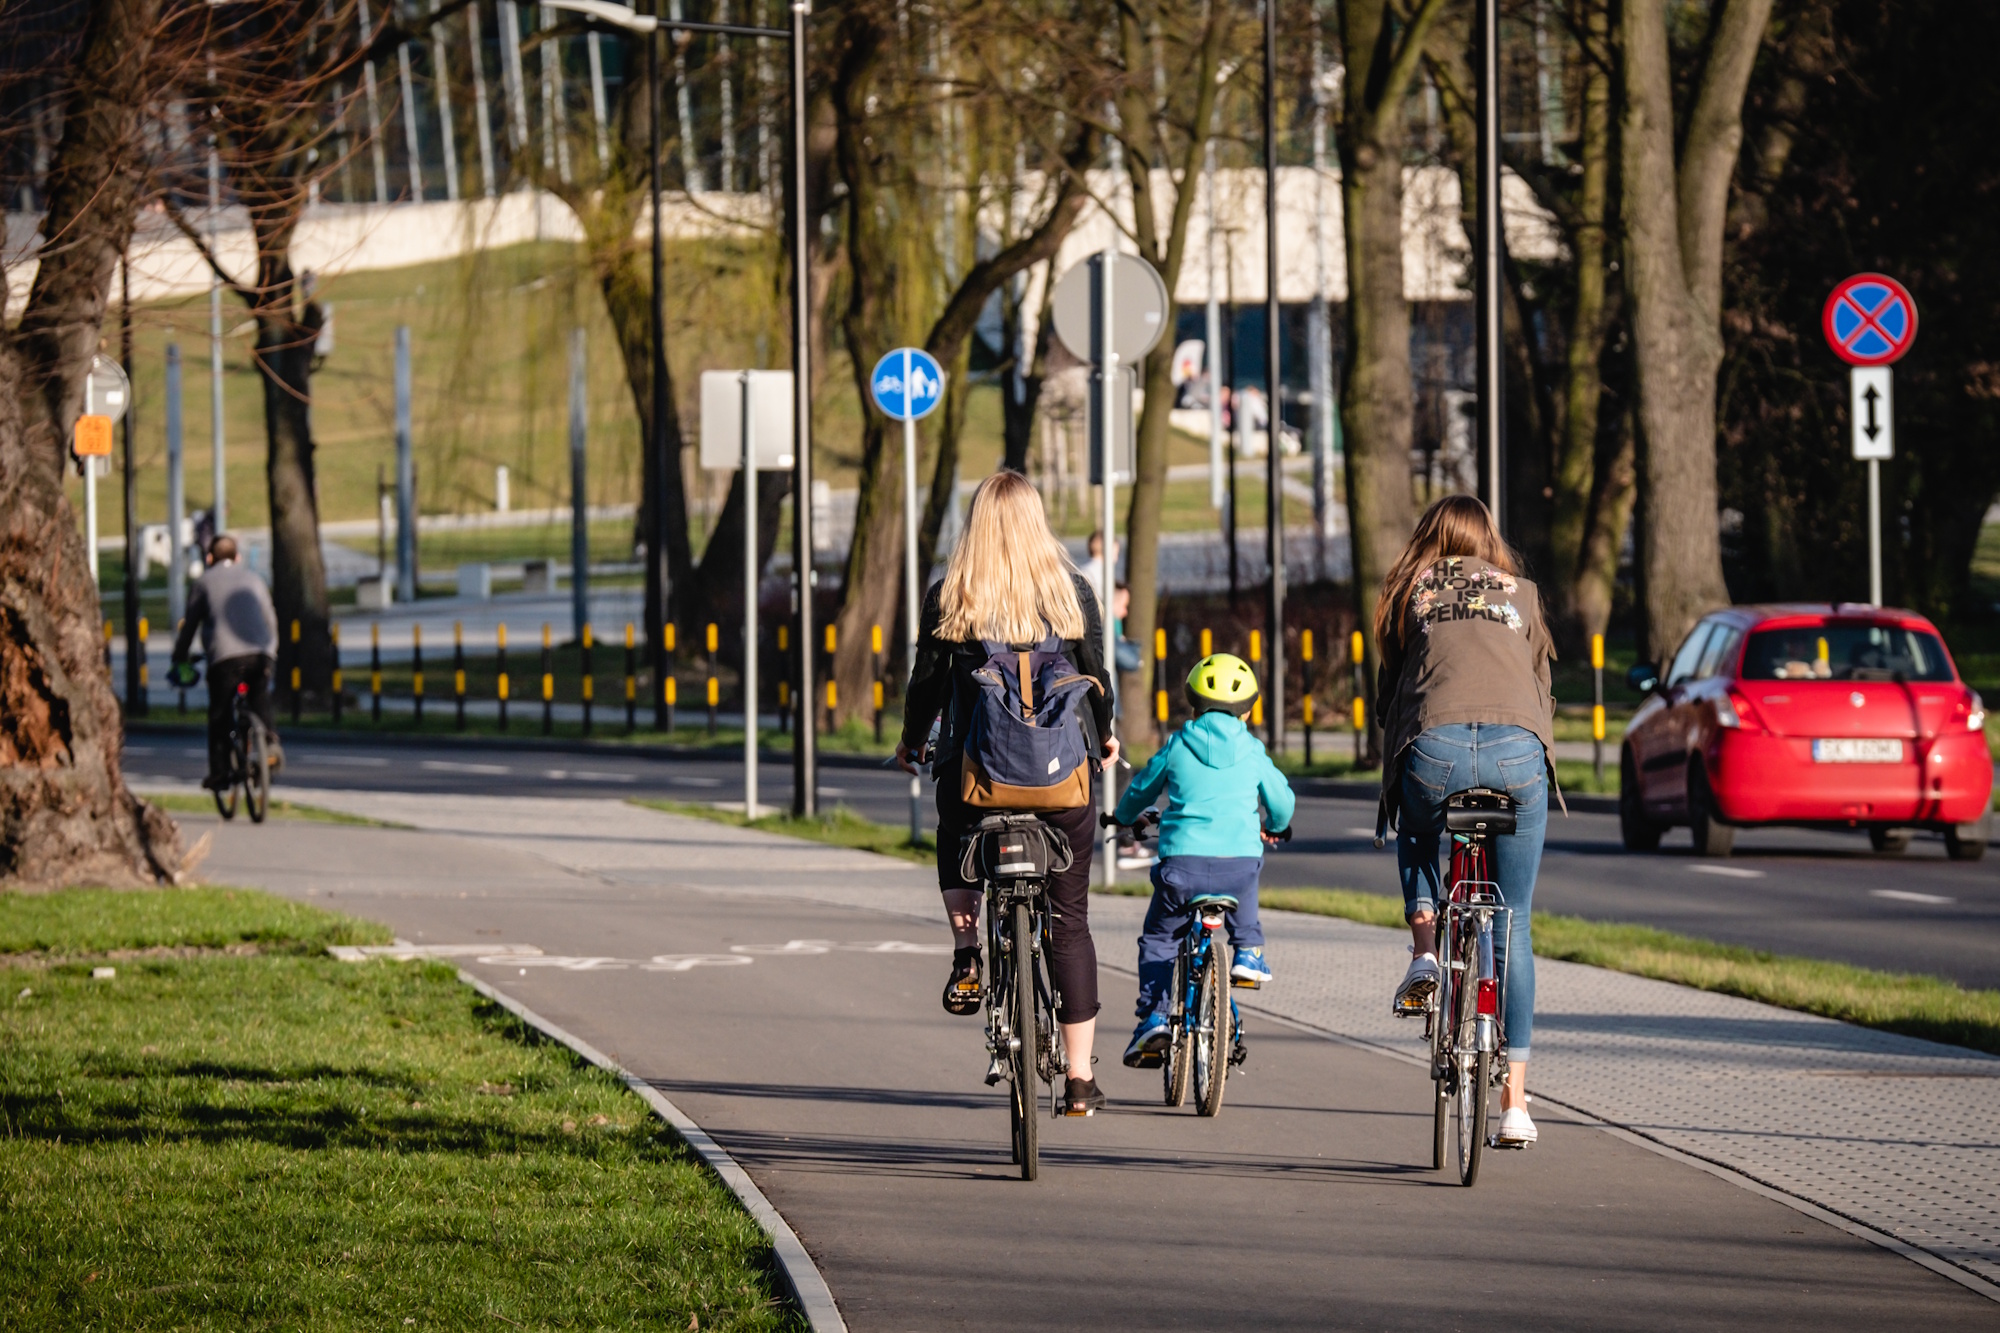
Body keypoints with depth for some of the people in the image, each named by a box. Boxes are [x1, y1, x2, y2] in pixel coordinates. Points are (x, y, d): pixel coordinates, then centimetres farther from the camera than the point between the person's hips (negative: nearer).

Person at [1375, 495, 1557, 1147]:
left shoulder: (1409, 595, 23)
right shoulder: (1518, 593, 25)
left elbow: (1388, 695, 23)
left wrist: (1392, 782, 31)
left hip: (1434, 750, -1)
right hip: (1519, 751, 1)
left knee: (1416, 839, 36)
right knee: (1512, 928, 10)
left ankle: (1424, 950, 8)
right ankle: (1514, 1100, 6)